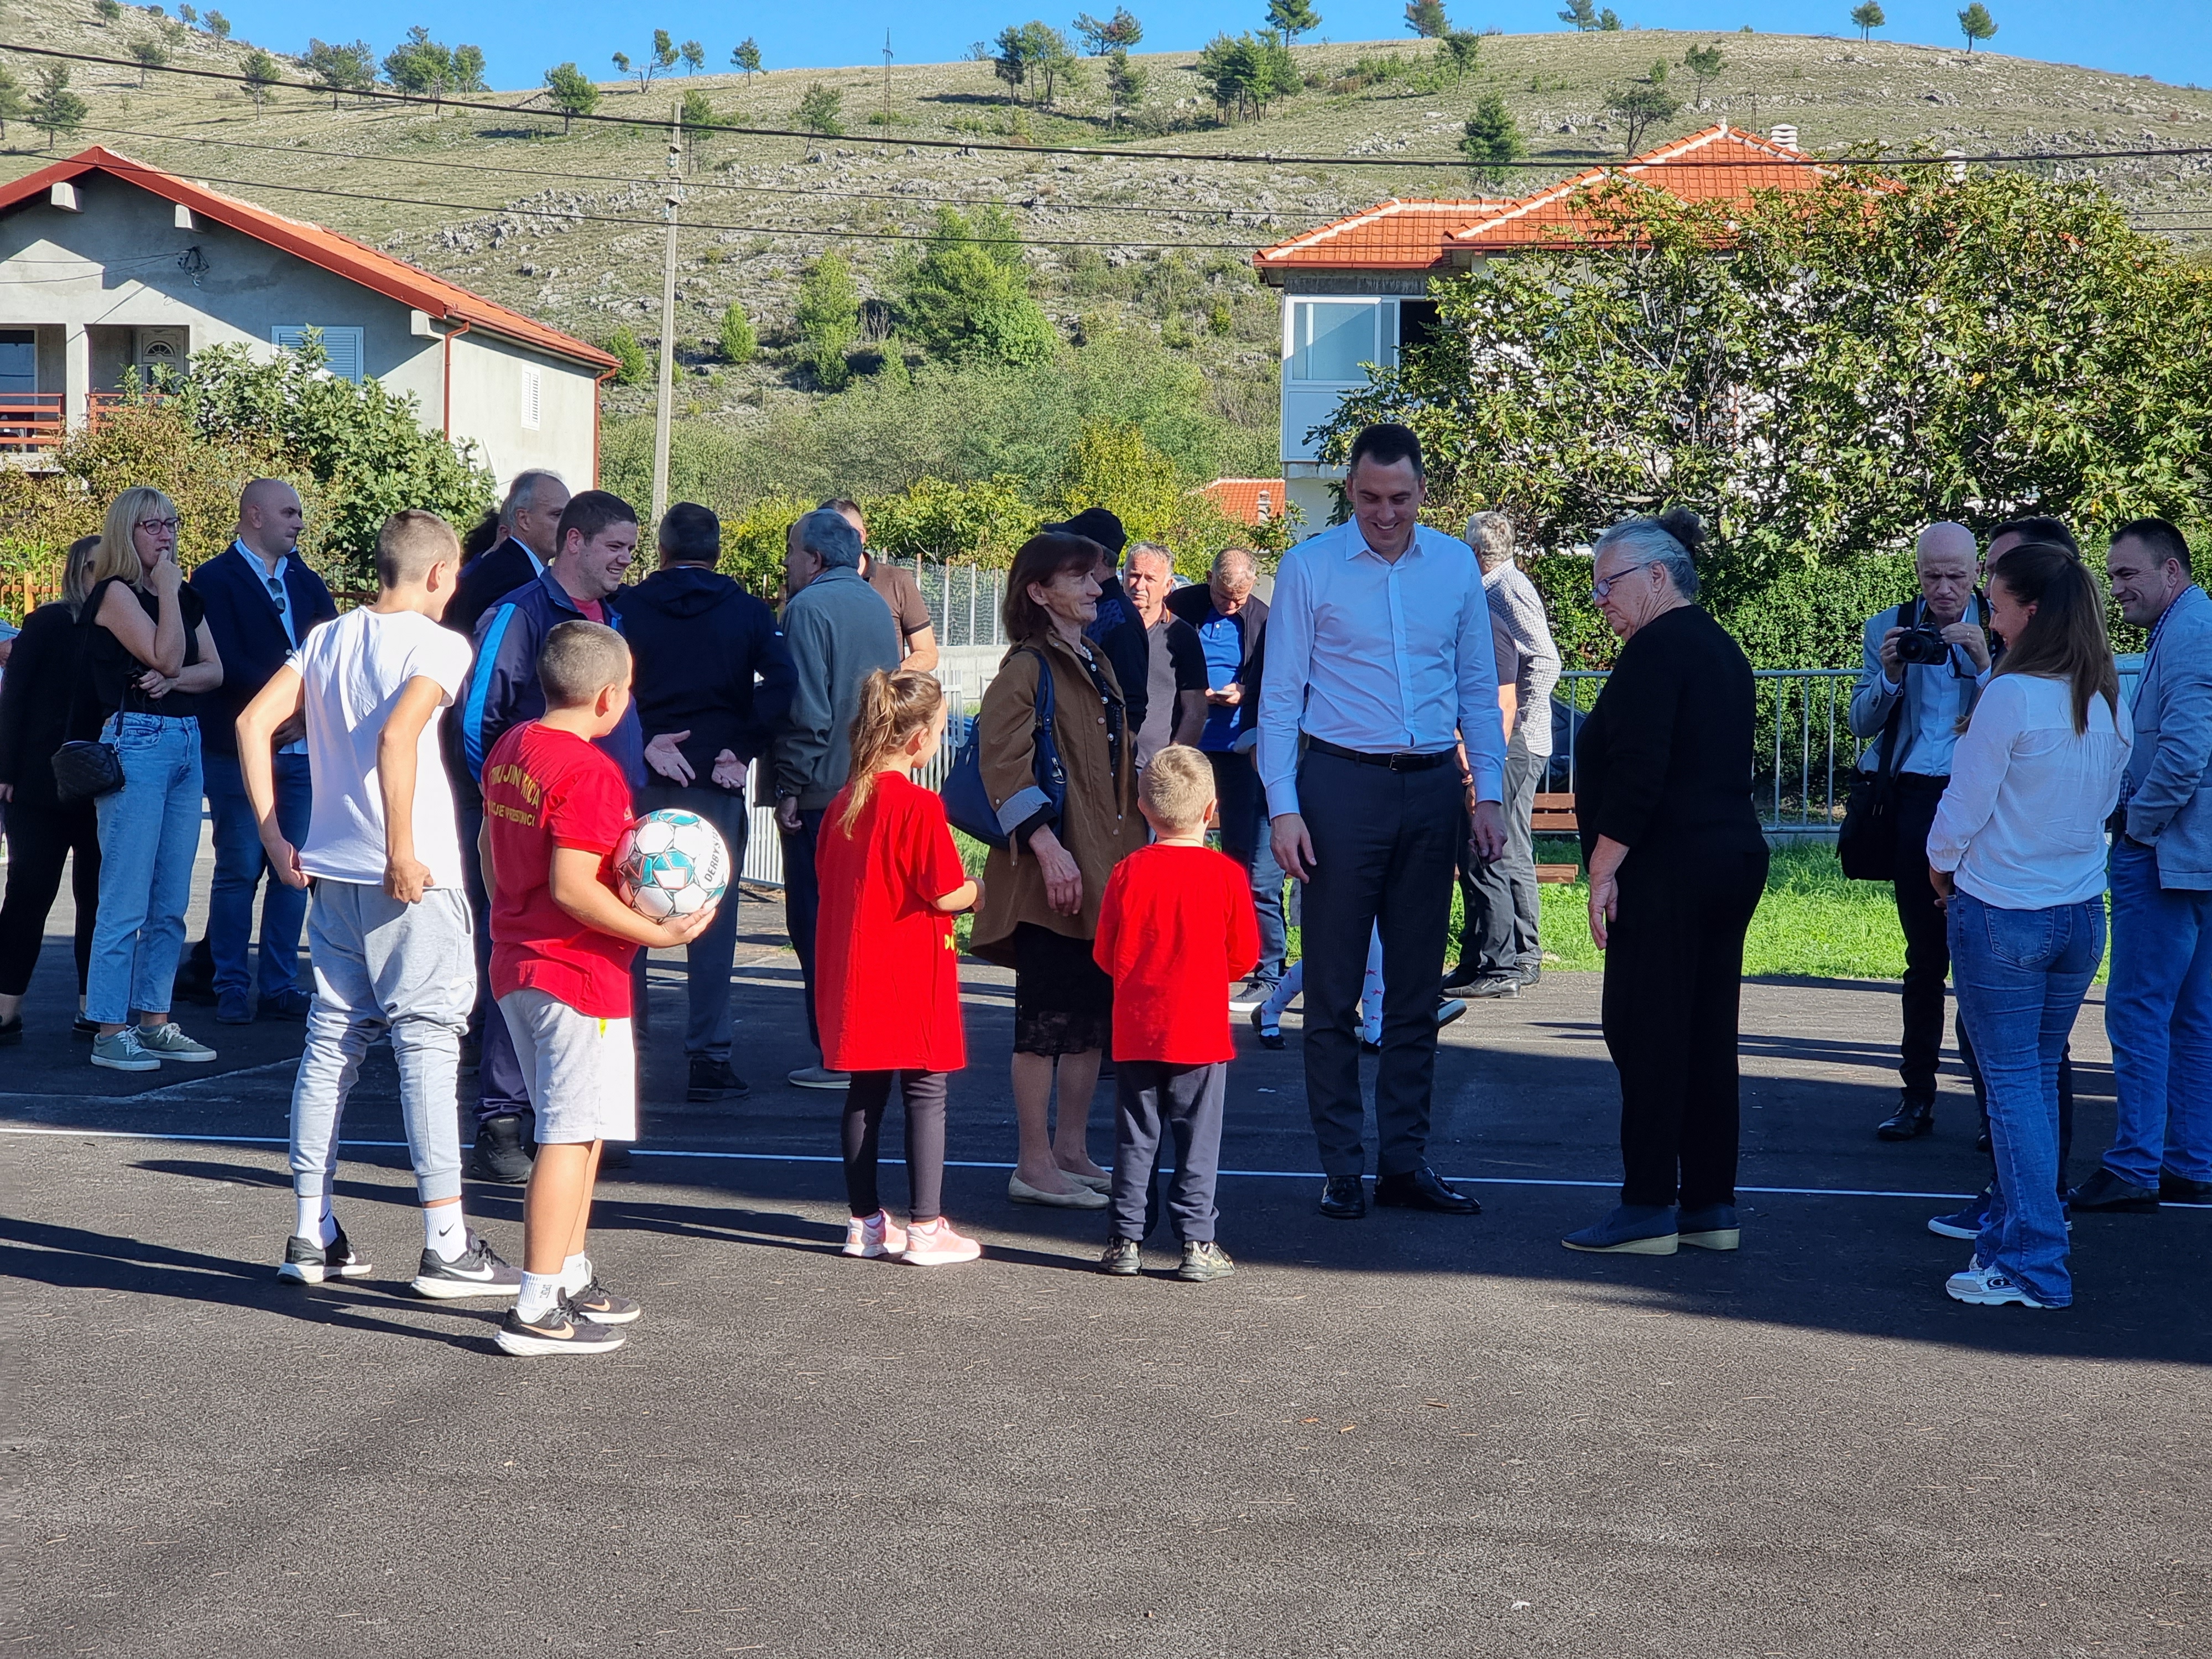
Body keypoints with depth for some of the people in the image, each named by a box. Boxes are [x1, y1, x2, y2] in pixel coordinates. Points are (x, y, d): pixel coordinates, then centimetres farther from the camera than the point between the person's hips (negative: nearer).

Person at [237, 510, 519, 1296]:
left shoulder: (327, 638, 11)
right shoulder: (438, 645, -9)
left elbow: (254, 723, 5)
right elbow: (396, 736, -25)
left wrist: (275, 836, 7)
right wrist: (403, 854, -20)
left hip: (331, 871, 7)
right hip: (412, 877, -6)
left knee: (332, 1040, 12)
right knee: (428, 1042, -3)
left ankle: (311, 1236, 16)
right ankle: (446, 1246, -2)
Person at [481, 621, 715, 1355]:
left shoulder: (508, 750, 9)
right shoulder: (589, 771, -20)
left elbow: (491, 851, 19)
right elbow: (572, 887, -25)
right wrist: (657, 933, -18)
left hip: (517, 967, 10)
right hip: (579, 974, -10)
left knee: (578, 1128, 21)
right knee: (571, 1136, -5)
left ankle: (570, 1277, 30)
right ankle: (537, 1309, -3)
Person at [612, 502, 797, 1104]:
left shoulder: (627, 607, 4)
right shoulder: (746, 611, 4)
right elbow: (780, 682, -11)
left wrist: (641, 742, -6)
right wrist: (743, 749, -7)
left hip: (640, 780, 1)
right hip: (716, 783, -1)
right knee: (713, 918, 2)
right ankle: (709, 1059, 0)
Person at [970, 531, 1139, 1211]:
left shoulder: (1096, 663, 18)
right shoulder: (1027, 667, -10)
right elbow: (1004, 764, -19)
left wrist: (1133, 851, 19)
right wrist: (1048, 848, -24)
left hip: (1107, 870, 9)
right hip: (1055, 872, -9)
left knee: (1095, 1012, 12)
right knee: (1049, 1016, -4)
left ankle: (1072, 1151, 21)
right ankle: (1035, 1165, 3)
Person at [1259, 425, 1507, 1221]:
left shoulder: (1456, 565, 8)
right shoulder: (1308, 567, -1)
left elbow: (1479, 688, 12)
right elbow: (1280, 696, -1)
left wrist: (1488, 794, 5)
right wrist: (1284, 807, -9)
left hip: (1433, 788, 3)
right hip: (1341, 782, -3)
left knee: (1418, 986, 8)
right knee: (1334, 986, 1)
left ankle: (1406, 1160, 16)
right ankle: (1343, 1166, 9)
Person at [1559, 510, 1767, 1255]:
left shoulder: (1656, 650, -12)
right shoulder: (1722, 649, 18)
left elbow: (1637, 773, -20)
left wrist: (1604, 868, -17)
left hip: (1668, 871, -10)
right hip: (1735, 858, 10)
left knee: (1644, 1032, -5)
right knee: (1707, 1034, 11)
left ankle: (1649, 1208, -3)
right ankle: (1711, 1206, 15)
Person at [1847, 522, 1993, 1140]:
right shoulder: (1888, 628, 7)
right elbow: (1862, 724, 5)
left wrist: (1984, 662, -19)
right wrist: (1889, 673, -13)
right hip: (1916, 804, 2)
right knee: (1924, 957, 8)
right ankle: (1917, 1095, 14)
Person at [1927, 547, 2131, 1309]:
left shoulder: (2011, 696, -18)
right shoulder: (2108, 702, 3)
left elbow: (1965, 806, -12)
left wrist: (1942, 866, 7)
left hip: (2000, 914, -6)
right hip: (2081, 915, 7)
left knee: (2012, 1083, 0)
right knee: (2039, 1078, 17)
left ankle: (2032, 1266, 0)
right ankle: (2015, 1232, 28)